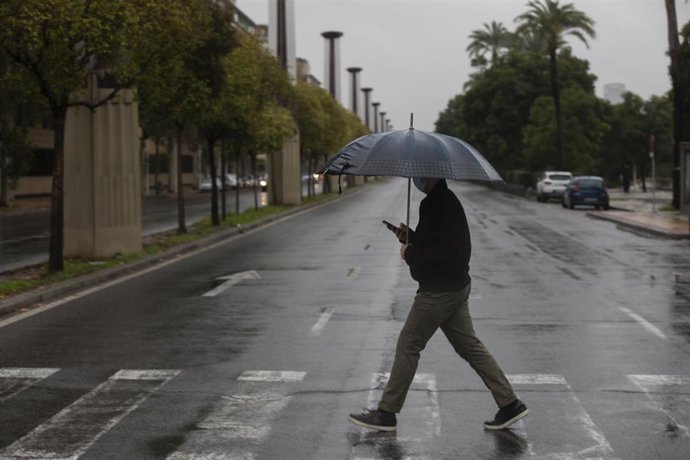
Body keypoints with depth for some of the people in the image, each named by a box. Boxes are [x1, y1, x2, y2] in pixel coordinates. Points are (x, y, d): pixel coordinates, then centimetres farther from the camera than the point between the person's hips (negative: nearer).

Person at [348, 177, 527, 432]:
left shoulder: (439, 204, -19)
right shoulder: (444, 201, 14)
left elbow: (444, 250, -27)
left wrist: (411, 254, -16)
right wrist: (409, 237, 9)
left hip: (438, 291, -10)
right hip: (455, 287, 10)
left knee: (407, 347, 0)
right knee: (469, 346, 13)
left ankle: (386, 413, 9)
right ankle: (510, 404, 13)